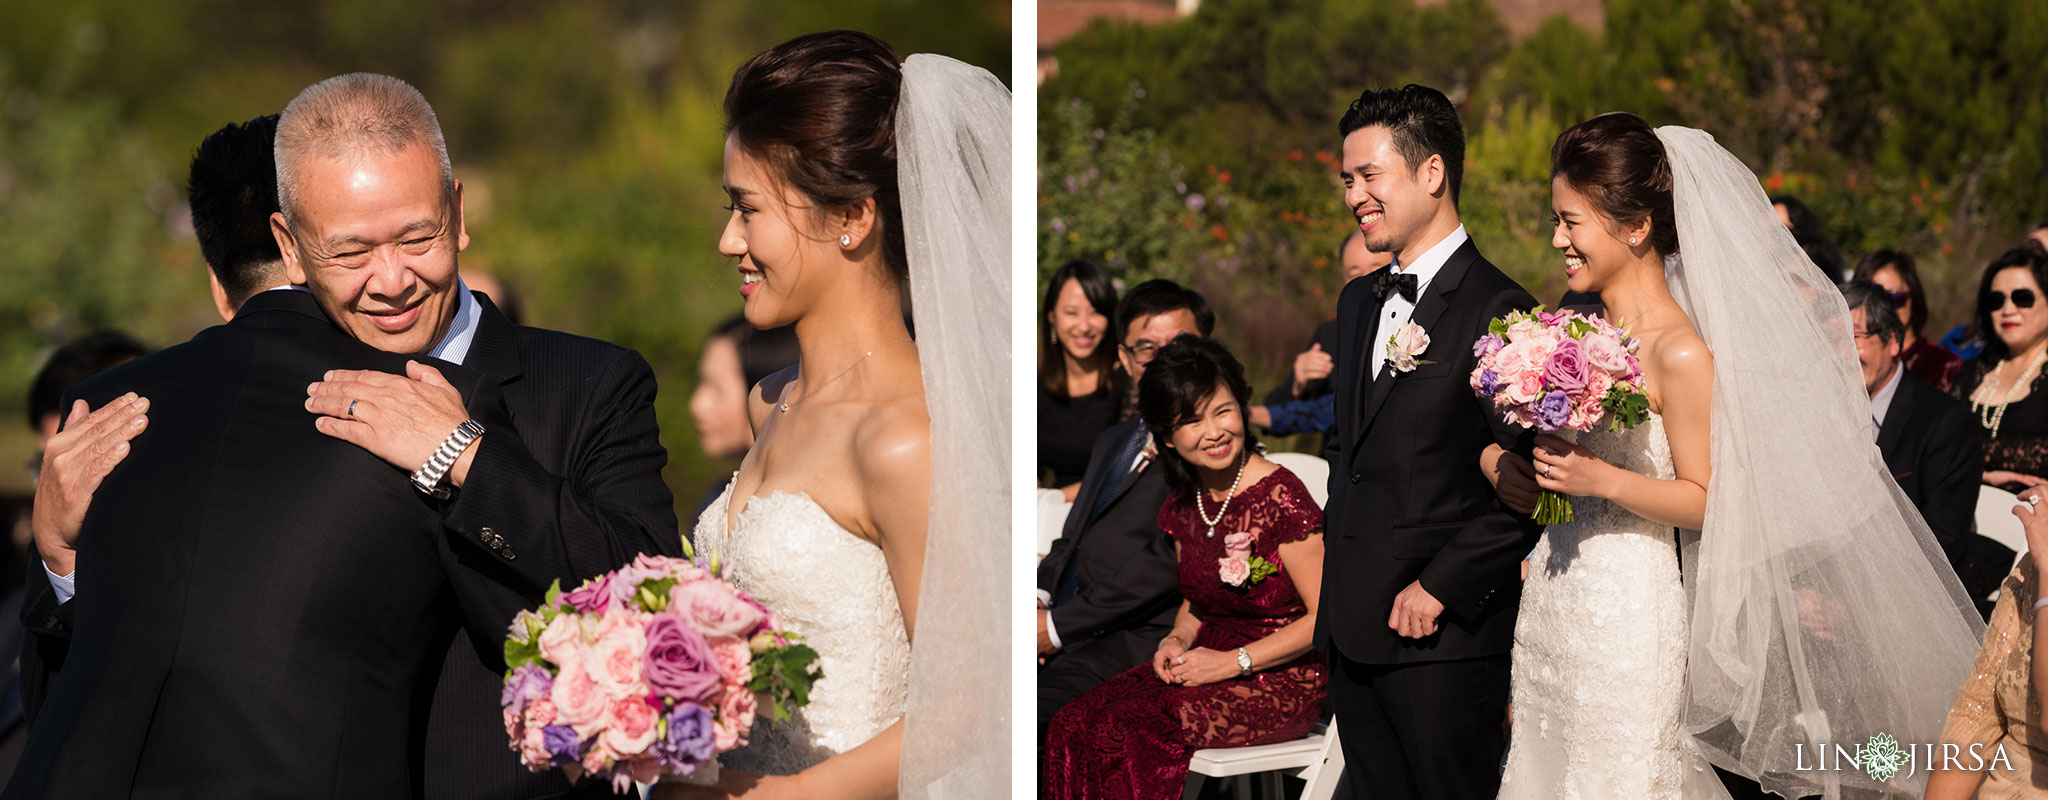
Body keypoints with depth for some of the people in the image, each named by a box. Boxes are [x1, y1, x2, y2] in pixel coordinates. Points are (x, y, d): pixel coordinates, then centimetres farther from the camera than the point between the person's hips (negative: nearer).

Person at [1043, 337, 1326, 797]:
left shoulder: (1280, 496, -14)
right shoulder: (1185, 505, 8)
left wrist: (1231, 662, -17)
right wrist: (1179, 640, 0)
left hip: (1282, 680, -7)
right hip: (1211, 664, 7)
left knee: (1123, 734, -25)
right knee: (1075, 723, -17)